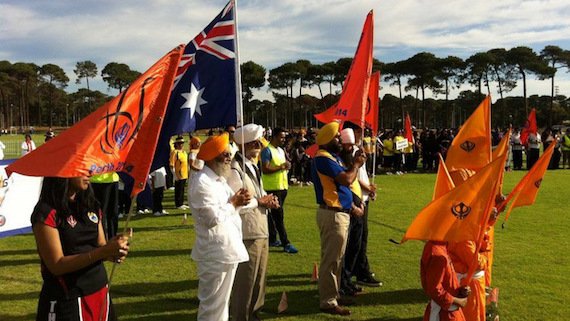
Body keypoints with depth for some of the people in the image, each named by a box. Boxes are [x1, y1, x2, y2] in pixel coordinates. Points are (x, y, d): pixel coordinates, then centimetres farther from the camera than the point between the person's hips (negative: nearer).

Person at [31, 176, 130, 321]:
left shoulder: (91, 206, 6)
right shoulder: (47, 213, -14)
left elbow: (100, 246, 9)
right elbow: (57, 265, -18)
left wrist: (113, 252, -14)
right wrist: (105, 251, -27)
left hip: (100, 292, 6)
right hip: (66, 301, -6)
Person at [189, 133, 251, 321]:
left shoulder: (219, 179, 13)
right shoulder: (202, 182, -18)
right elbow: (213, 218, -25)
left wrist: (238, 201, -1)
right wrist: (233, 203, -12)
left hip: (228, 249, 10)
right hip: (215, 253, -10)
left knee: (223, 300, 20)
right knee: (212, 304, 2)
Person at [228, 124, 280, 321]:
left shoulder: (253, 166, 12)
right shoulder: (235, 169, -20)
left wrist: (268, 199, 2)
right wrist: (259, 201, -18)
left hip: (261, 230, 10)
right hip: (247, 233, -10)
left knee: (259, 278, 20)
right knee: (245, 281, 4)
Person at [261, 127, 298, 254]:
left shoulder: (281, 150, 17)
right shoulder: (267, 151, -10)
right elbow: (265, 169, -19)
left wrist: (287, 166, 3)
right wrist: (281, 167, -20)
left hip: (282, 186, 8)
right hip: (272, 187, -8)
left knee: (273, 215, 14)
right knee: (278, 216, -6)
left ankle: (272, 239, 23)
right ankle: (286, 244, -5)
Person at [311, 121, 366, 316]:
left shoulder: (334, 157, 15)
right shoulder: (323, 158, -17)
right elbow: (346, 179, -26)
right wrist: (356, 164, -8)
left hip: (341, 212, 10)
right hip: (332, 214, -10)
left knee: (336, 258, 19)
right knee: (331, 259, -3)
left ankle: (333, 295, 31)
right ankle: (328, 302, 6)